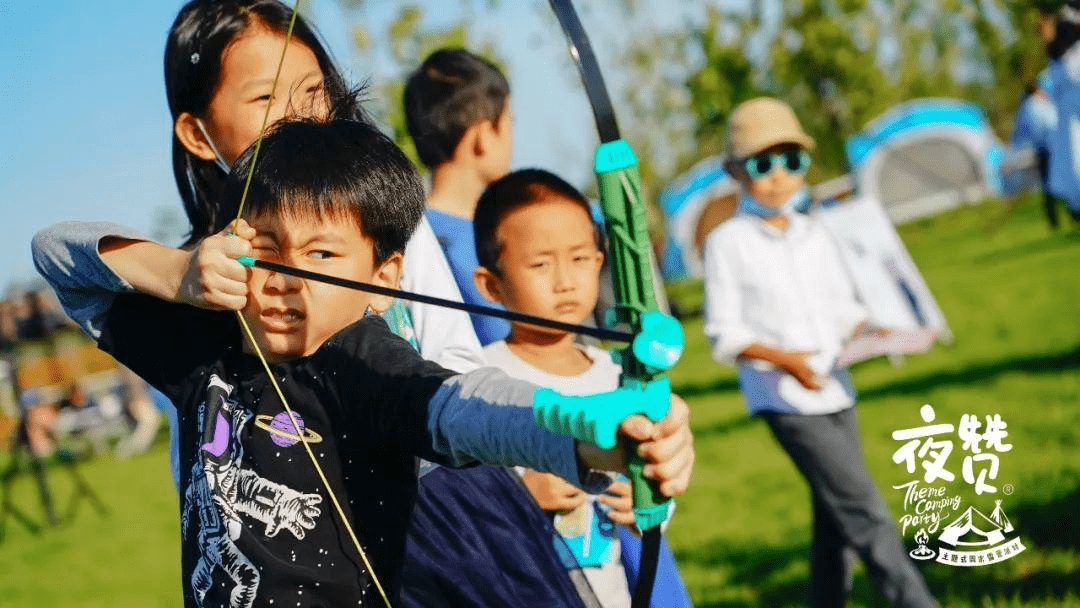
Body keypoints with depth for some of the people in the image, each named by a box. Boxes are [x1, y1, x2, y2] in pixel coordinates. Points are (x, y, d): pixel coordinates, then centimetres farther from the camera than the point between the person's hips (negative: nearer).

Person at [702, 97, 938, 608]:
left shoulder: (815, 235, 11)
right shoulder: (727, 243, -6)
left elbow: (842, 308, 15)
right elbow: (723, 334, -7)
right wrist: (784, 358, -21)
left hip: (835, 392, 6)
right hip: (784, 400, -6)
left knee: (833, 518, 11)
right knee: (862, 510, -12)